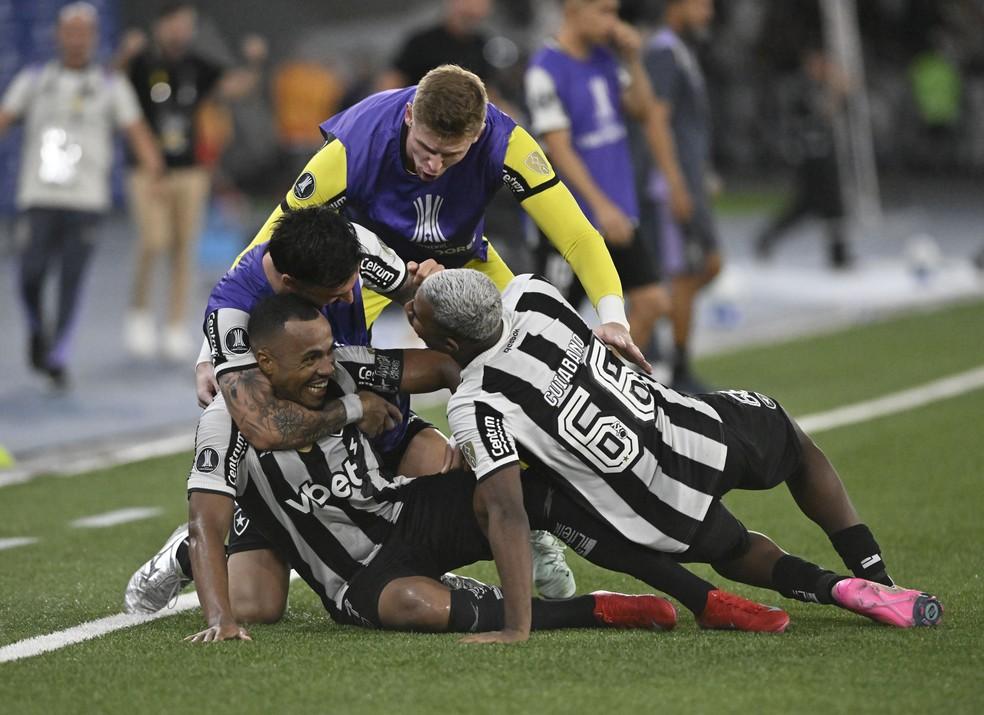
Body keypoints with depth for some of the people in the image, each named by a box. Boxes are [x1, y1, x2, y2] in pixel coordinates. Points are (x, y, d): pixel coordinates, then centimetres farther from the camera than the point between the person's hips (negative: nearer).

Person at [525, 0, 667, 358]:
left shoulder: (604, 58, 8)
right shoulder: (545, 70, -16)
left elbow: (642, 110, 11)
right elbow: (558, 148, -19)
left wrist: (632, 59, -3)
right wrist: (601, 206, -24)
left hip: (616, 214, 8)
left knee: (650, 302, 3)